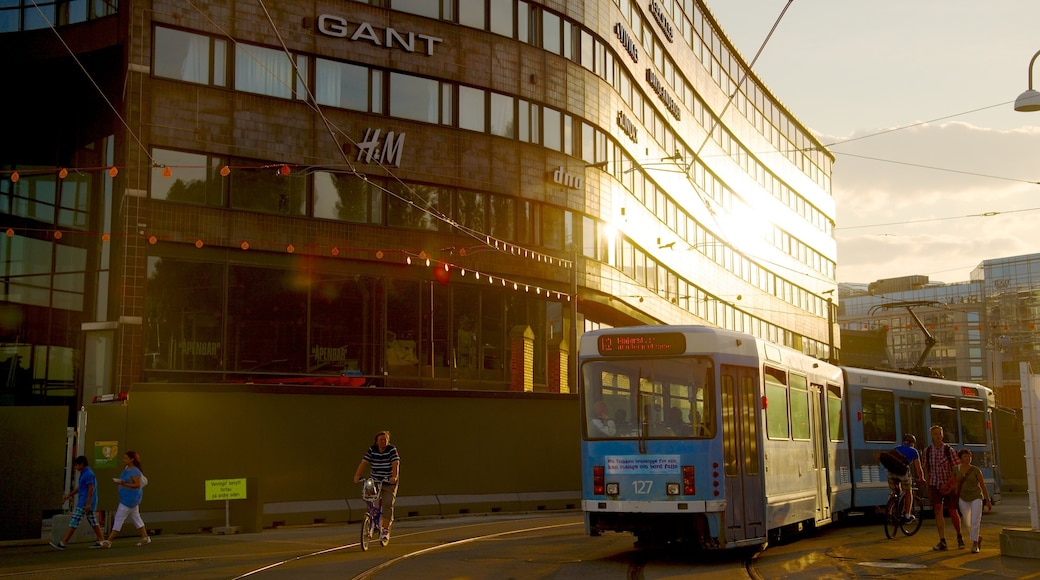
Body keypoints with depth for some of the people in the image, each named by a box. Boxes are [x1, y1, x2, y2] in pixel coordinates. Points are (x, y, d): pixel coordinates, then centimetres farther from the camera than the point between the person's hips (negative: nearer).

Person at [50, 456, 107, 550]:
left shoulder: (88, 474, -15)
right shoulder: (84, 473, 16)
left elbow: (91, 489, -20)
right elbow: (79, 487, 27)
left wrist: (88, 504, -22)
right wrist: (69, 495, 28)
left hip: (84, 503, -10)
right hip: (87, 503, 10)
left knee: (74, 522, -7)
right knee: (93, 522, 11)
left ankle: (63, 543, -6)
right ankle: (101, 541, 12)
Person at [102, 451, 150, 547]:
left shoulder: (134, 471, -17)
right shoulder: (126, 469, 11)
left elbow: (137, 485, -23)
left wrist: (124, 484, -30)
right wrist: (119, 482, 5)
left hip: (131, 498, -10)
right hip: (126, 497, 10)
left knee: (119, 519, -8)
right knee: (136, 518, 14)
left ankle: (109, 541, -6)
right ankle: (145, 538, 20)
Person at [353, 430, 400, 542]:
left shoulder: (392, 450, -9)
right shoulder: (372, 450, -2)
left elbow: (395, 464, -21)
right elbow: (363, 462, -10)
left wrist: (394, 477, -38)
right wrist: (357, 475, -23)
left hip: (389, 483, -3)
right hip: (374, 481, 3)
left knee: (388, 504, -14)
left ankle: (385, 530, -7)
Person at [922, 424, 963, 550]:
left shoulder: (948, 450, -8)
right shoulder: (927, 451, 2)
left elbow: (956, 468, -6)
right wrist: (928, 486, 12)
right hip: (935, 485, 2)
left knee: (952, 511, 4)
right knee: (937, 511, -9)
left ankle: (959, 537, 27)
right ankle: (942, 541, -9)